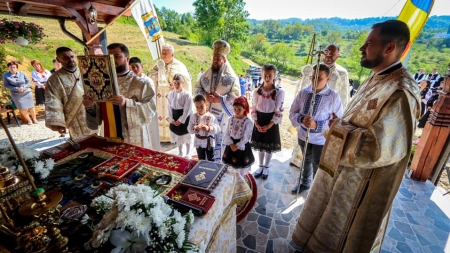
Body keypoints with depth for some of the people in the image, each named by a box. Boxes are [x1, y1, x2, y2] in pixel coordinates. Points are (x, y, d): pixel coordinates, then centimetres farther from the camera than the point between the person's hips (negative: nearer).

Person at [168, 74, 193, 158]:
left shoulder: (187, 95, -15)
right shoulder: (170, 94, 0)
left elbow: (187, 110, -16)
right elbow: (169, 108, 2)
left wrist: (180, 120, -16)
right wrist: (172, 120, -7)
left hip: (185, 118, -4)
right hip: (175, 119, 5)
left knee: (186, 137, 9)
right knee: (177, 137, 17)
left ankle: (188, 153, 28)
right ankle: (180, 153, 35)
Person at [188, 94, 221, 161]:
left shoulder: (211, 116, -12)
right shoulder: (194, 117, -4)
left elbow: (218, 128, -16)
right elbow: (189, 129, -6)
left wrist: (209, 128, -32)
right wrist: (195, 128, -26)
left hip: (209, 142, -2)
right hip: (198, 143, 3)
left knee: (211, 160, 12)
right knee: (201, 160, 19)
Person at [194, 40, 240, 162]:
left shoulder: (231, 76, -8)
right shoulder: (207, 73, 7)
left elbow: (236, 96, -11)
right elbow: (197, 88, 11)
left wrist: (221, 99, -22)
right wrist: (205, 95, -10)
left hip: (223, 114, -4)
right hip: (208, 112, 4)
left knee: (222, 139, 1)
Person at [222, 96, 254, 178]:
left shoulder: (248, 122, -18)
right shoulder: (231, 119, -4)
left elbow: (245, 137, -18)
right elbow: (226, 133, -4)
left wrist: (237, 146, -19)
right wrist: (231, 144, -16)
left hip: (242, 146, -4)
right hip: (231, 145, 4)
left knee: (242, 166, 15)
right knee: (232, 165, 21)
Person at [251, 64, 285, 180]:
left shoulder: (279, 92, -11)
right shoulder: (257, 91, -2)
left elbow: (278, 111, -11)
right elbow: (254, 109, 0)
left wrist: (269, 126, -16)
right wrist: (256, 123, -10)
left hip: (272, 122, -2)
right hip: (259, 121, 2)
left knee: (270, 146, 11)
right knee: (260, 145, 14)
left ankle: (266, 167, 32)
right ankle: (260, 166, 34)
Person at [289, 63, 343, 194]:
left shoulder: (334, 97, -17)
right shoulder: (303, 93, -8)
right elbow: (292, 112, -4)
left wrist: (317, 125, -30)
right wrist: (301, 119, -25)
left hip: (321, 139, -3)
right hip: (303, 135, 4)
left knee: (318, 167, 14)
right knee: (306, 161, 26)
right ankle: (305, 183, 51)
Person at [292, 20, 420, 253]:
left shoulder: (400, 92, -26)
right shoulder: (376, 79, 5)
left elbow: (380, 147, -30)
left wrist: (339, 129, -20)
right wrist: (340, 124, -4)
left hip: (361, 178, -9)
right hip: (340, 165, 10)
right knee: (327, 215, 30)